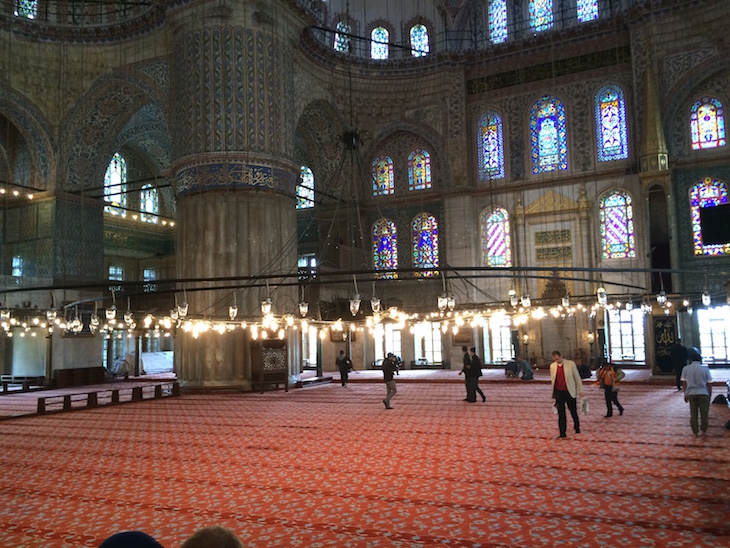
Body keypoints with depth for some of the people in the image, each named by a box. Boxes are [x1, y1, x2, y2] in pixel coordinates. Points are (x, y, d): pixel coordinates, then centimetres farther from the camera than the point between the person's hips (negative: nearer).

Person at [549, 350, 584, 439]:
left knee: (573, 412, 12)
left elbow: (577, 377, 1)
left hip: (570, 392, -1)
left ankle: (577, 428, 36)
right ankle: (562, 434, 6)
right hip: (559, 392, 1)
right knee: (561, 414, 1)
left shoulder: (570, 363, -6)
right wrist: (554, 393, 11)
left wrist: (580, 390, 0)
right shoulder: (552, 366, 2)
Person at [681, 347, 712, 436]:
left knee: (693, 413, 10)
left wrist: (685, 394, 14)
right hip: (703, 393, -1)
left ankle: (695, 432, 16)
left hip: (691, 393, 1)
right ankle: (704, 431, 18)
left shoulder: (686, 369, -1)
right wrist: (710, 394, 10)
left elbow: (684, 383, 3)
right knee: (704, 413, 12)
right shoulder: (705, 369, -4)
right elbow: (709, 383, -2)